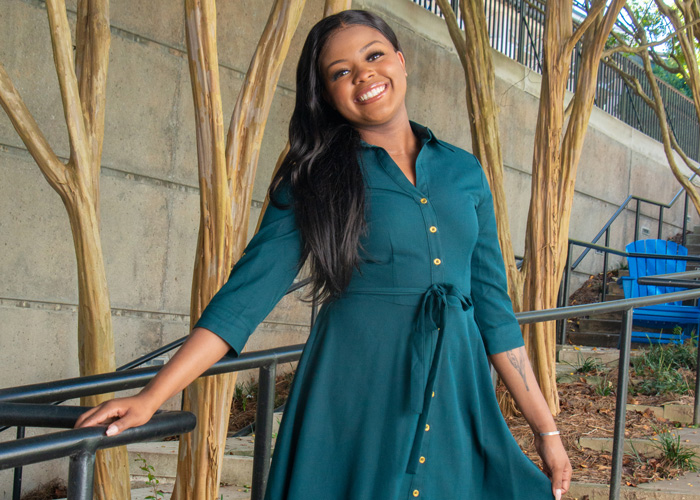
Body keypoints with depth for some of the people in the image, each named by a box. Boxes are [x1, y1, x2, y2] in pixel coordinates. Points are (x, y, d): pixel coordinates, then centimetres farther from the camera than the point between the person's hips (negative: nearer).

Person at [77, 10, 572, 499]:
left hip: (455, 400, 3)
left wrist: (546, 429, 9)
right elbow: (248, 293, -6)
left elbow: (493, 304, 11)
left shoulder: (464, 172, 10)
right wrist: (151, 397, -14)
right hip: (354, 400, -3)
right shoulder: (317, 177, 1)